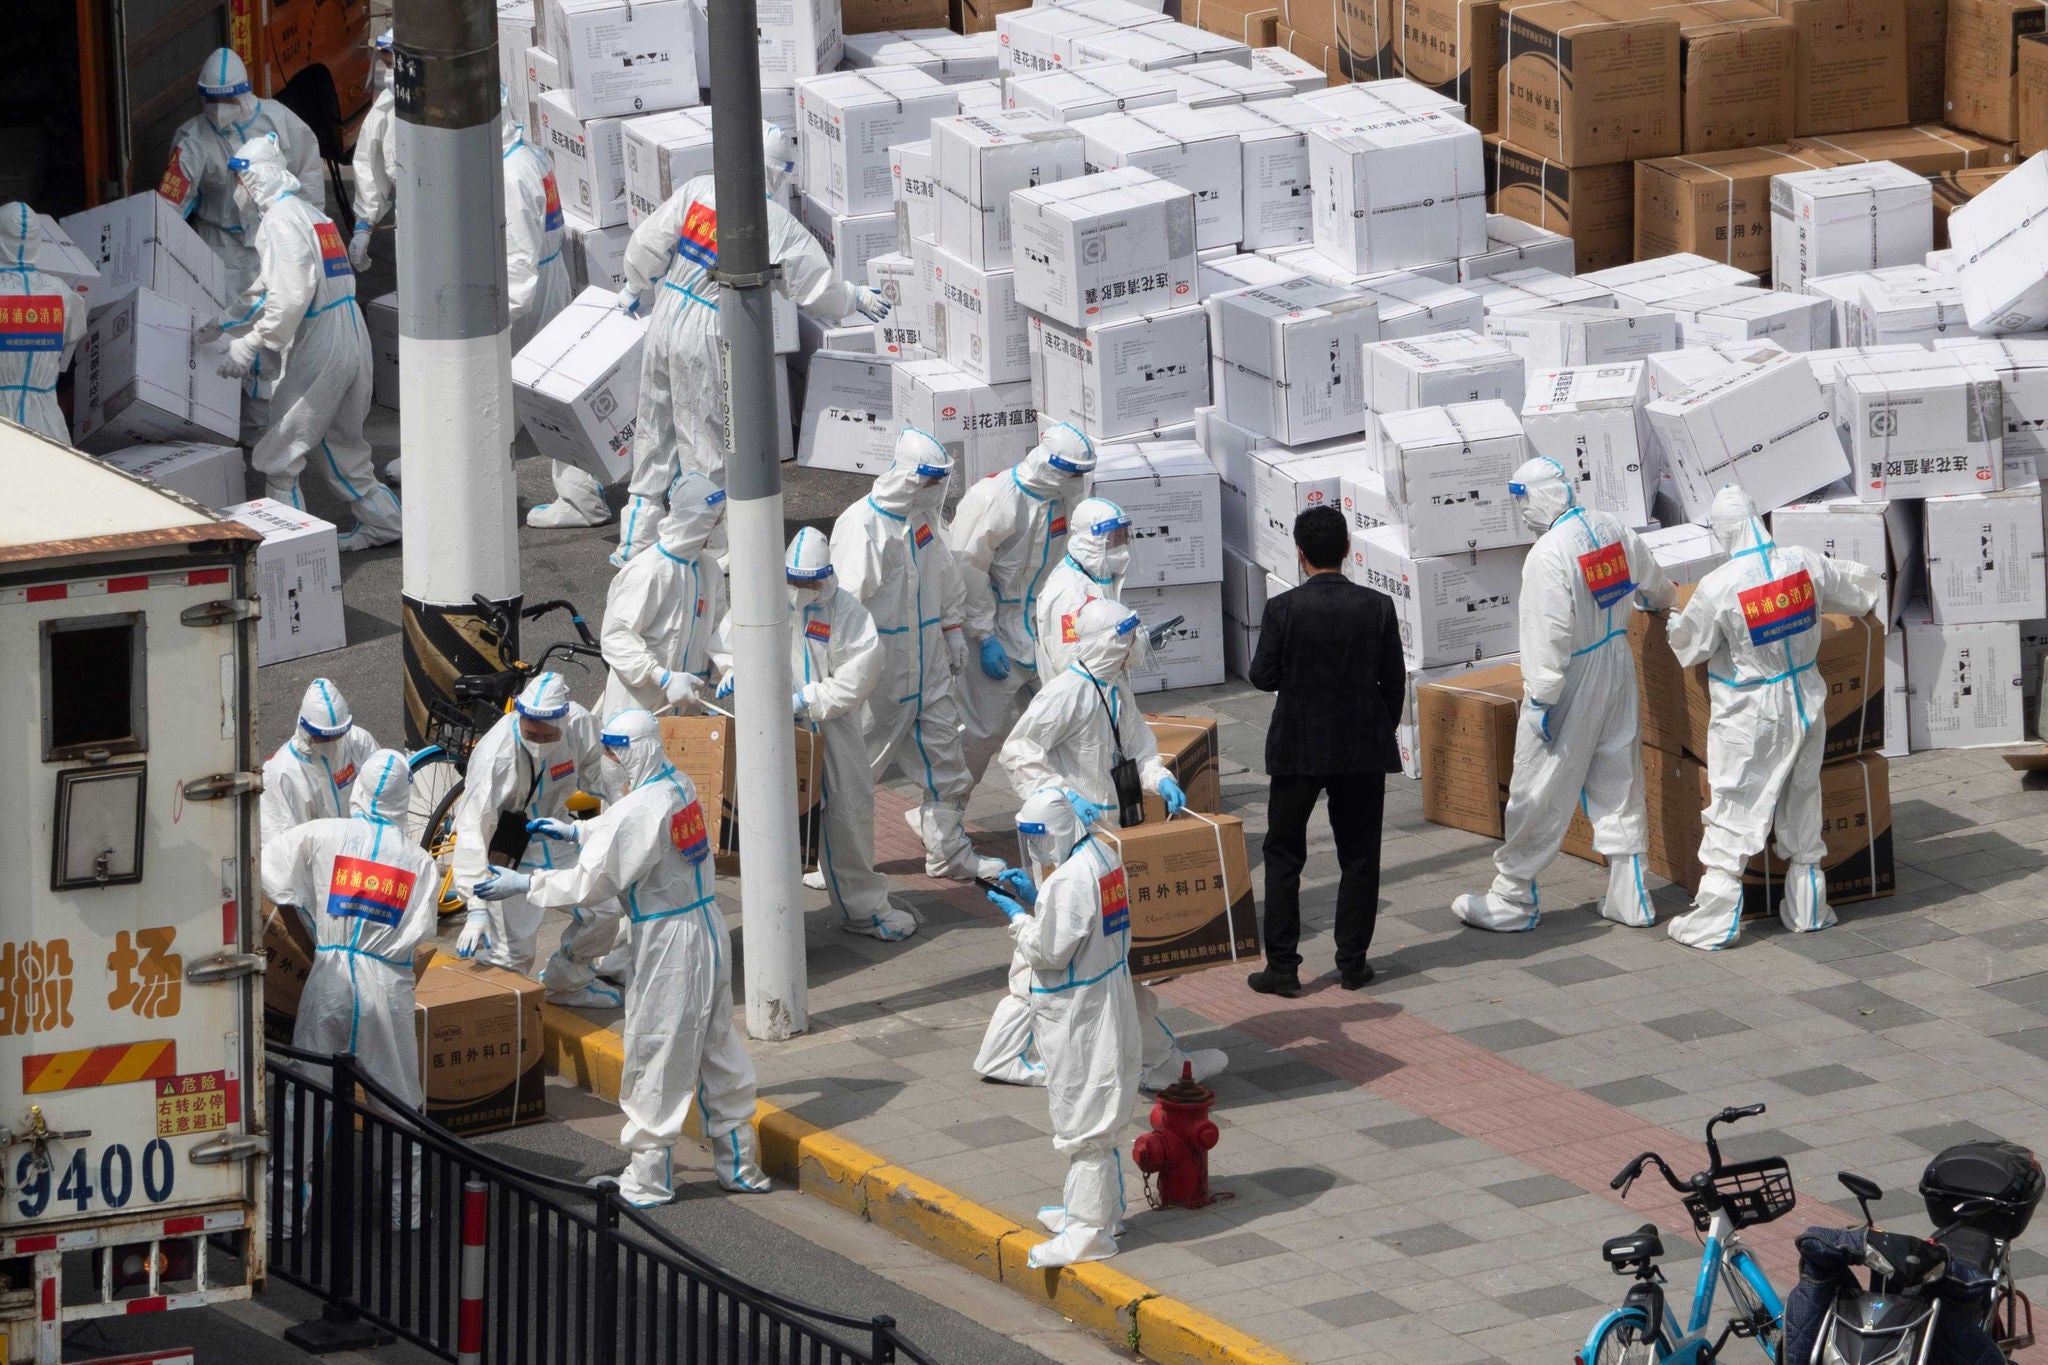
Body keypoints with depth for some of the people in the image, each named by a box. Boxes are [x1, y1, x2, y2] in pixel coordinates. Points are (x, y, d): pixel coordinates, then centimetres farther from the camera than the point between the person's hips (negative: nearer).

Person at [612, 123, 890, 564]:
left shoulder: (698, 190, -2)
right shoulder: (782, 228, -11)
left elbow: (648, 243, 2)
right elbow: (821, 292, -2)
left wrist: (634, 287, 21)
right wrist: (857, 298, 19)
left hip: (664, 326, 5)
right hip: (707, 344, -5)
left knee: (653, 433, 17)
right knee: (706, 445, 8)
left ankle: (634, 542, 25)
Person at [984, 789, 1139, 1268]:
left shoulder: (1069, 880, -25)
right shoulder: (1103, 856, 5)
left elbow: (1050, 951, -22)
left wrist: (1017, 916, -9)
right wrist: (1034, 899, 6)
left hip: (1079, 1017, -10)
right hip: (1108, 1005, 10)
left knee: (1084, 1121, -3)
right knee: (1095, 1116, 22)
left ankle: (1089, 1231, 2)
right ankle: (1099, 1207, 35)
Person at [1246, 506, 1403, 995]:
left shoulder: (1283, 609, -13)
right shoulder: (1376, 607, -7)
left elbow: (1263, 676, -9)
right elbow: (1394, 680, -1)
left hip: (1297, 748, -1)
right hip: (1363, 748, 2)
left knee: (1283, 855, 8)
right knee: (1359, 856, 11)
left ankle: (1282, 966, 4)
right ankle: (1352, 962, 12)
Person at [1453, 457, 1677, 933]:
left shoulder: (1548, 556, -24)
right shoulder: (1612, 528, 0)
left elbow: (1548, 635, -25)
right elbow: (1653, 585, 17)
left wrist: (1540, 700, -18)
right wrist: (1661, 600, 41)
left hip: (1571, 681, -8)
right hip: (1617, 669, 8)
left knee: (1540, 794, 2)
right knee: (1618, 784, 14)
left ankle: (1511, 900, 11)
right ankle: (1629, 897, 17)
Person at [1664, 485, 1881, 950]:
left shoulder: (1718, 588, -22)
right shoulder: (1805, 564, -9)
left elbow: (1689, 648, -9)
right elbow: (1860, 590, 8)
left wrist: (1675, 627, 14)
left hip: (1748, 719, -5)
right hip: (1804, 708, 5)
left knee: (1732, 812, 3)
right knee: (1801, 805, 18)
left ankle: (1715, 921, 4)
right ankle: (1806, 908, 27)